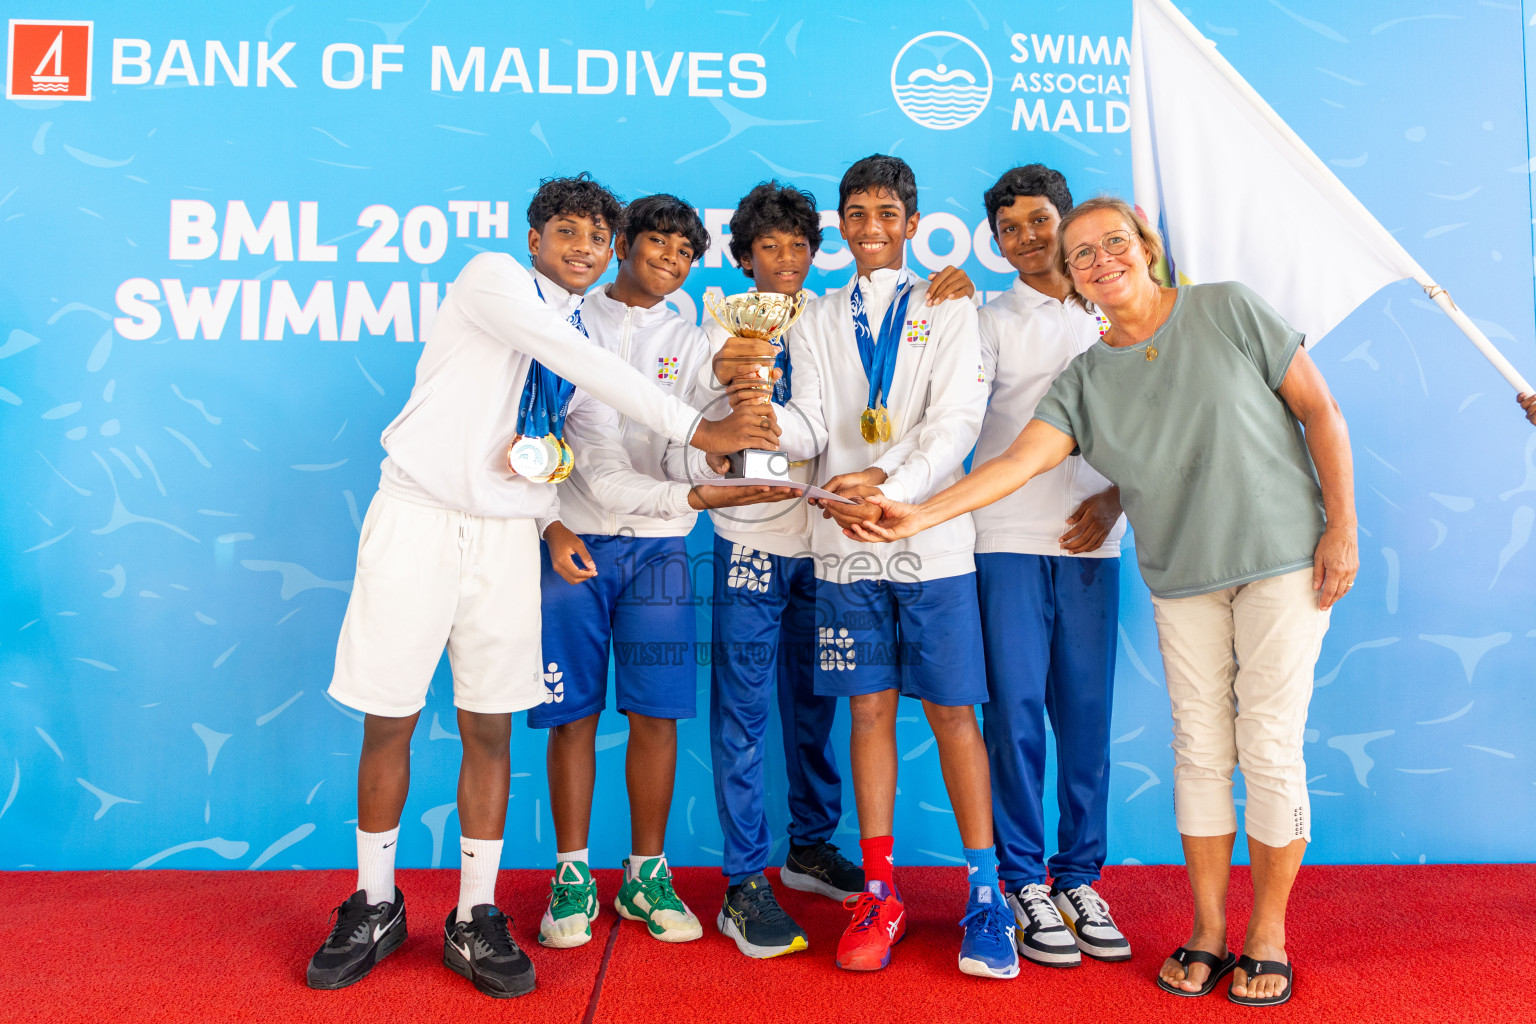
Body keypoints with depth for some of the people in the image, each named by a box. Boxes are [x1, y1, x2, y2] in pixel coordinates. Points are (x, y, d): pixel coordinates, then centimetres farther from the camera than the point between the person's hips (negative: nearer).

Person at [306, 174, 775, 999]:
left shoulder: (574, 332, 16)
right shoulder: (492, 278, -3)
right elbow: (582, 363, -18)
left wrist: (550, 491, -6)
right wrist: (696, 429, -21)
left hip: (506, 536, 5)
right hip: (418, 519, -4)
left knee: (490, 729, 4)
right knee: (387, 722, 4)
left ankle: (475, 920, 17)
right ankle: (374, 908, 23)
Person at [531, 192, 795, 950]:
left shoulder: (690, 344, 13)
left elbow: (689, 452, 3)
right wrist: (552, 524, -7)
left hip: (657, 547, 2)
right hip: (573, 543, -1)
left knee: (656, 713, 2)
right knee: (573, 714, 2)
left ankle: (646, 874, 17)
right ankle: (573, 875, 16)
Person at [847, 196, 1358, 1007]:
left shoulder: (1226, 309, -1)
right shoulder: (1086, 380, 4)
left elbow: (1319, 409, 0)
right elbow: (1019, 460, -8)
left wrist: (1342, 525, -6)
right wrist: (919, 515, -21)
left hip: (1282, 555, -2)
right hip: (1181, 576, 3)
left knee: (1270, 746, -1)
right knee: (1201, 749, 6)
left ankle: (1266, 935, 16)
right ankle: (1207, 930, 21)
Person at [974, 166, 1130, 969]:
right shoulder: (992, 321, 8)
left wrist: (1114, 497, 0)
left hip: (1091, 539, 2)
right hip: (1009, 538, -2)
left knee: (1087, 712, 3)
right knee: (1016, 709, -2)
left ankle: (1079, 878, 15)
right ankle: (1025, 882, 9)